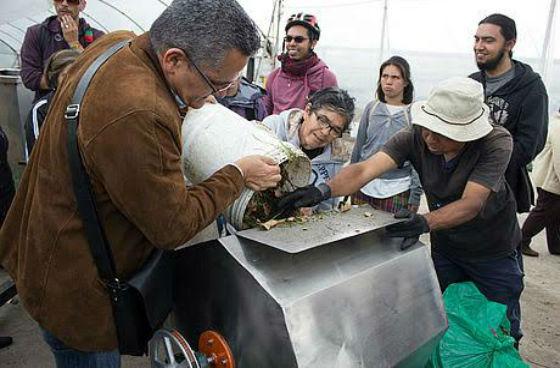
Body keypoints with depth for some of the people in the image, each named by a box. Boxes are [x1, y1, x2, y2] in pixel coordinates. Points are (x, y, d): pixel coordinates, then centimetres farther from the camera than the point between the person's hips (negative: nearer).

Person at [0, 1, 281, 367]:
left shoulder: (120, 42, -7)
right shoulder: (137, 118, -38)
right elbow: (174, 226, -25)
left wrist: (186, 102, 5)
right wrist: (238, 175, -13)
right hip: (74, 291, -9)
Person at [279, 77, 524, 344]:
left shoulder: (497, 142, -26)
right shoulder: (415, 137, -21)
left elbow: (471, 204, -34)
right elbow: (365, 169, -32)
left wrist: (425, 222, -51)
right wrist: (325, 190, -48)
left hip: (494, 251, -2)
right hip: (445, 247, 2)